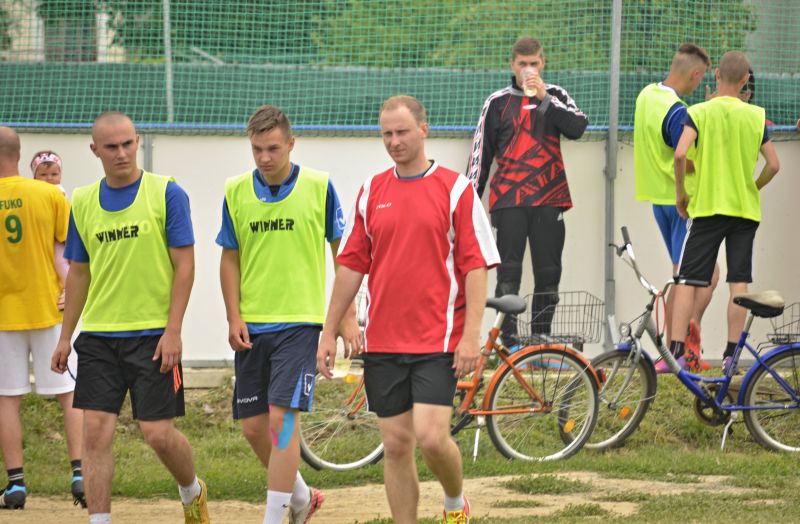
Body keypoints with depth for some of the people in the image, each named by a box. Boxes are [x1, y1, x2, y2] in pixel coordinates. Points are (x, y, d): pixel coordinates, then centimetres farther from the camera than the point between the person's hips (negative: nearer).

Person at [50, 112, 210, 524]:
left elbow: (185, 264, -5)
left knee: (158, 433, -2)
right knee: (95, 432, -5)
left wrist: (173, 331, -12)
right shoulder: (83, 203, 8)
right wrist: (65, 337, 13)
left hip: (152, 334, -4)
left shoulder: (166, 194, -4)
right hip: (98, 336, 4)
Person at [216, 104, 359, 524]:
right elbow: (230, 258, 10)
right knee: (252, 426, 7)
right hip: (251, 326, 4)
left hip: (299, 321, -4)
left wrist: (348, 316, 1)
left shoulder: (319, 187, -4)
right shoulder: (236, 192, 3)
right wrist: (234, 317, -1)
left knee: (282, 419, -14)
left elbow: (342, 252, 4)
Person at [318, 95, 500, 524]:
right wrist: (329, 331, 10)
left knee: (431, 437, -12)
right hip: (382, 341, 4)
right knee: (396, 445, 4)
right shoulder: (371, 192, 9)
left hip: (437, 342, -4)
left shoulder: (456, 190, -2)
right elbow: (351, 265, 13)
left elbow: (475, 265, -5)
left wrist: (472, 335, -13)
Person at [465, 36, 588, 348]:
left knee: (548, 275, 3)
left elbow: (577, 128, -7)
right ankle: (508, 341, -5)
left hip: (549, 199, 1)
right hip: (508, 201, -1)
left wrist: (545, 98, -14)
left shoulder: (556, 96, 10)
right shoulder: (498, 102, 7)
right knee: (508, 273, -6)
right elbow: (480, 152, 9)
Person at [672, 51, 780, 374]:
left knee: (687, 281, 1)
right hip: (746, 209, 2)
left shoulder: (699, 113, -6)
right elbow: (773, 165, 0)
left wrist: (680, 193, -3)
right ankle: (731, 356, 2)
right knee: (739, 283, 5)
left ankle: (676, 351, -7)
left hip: (707, 207, -2)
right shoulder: (756, 116, 1)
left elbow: (680, 154, -19)